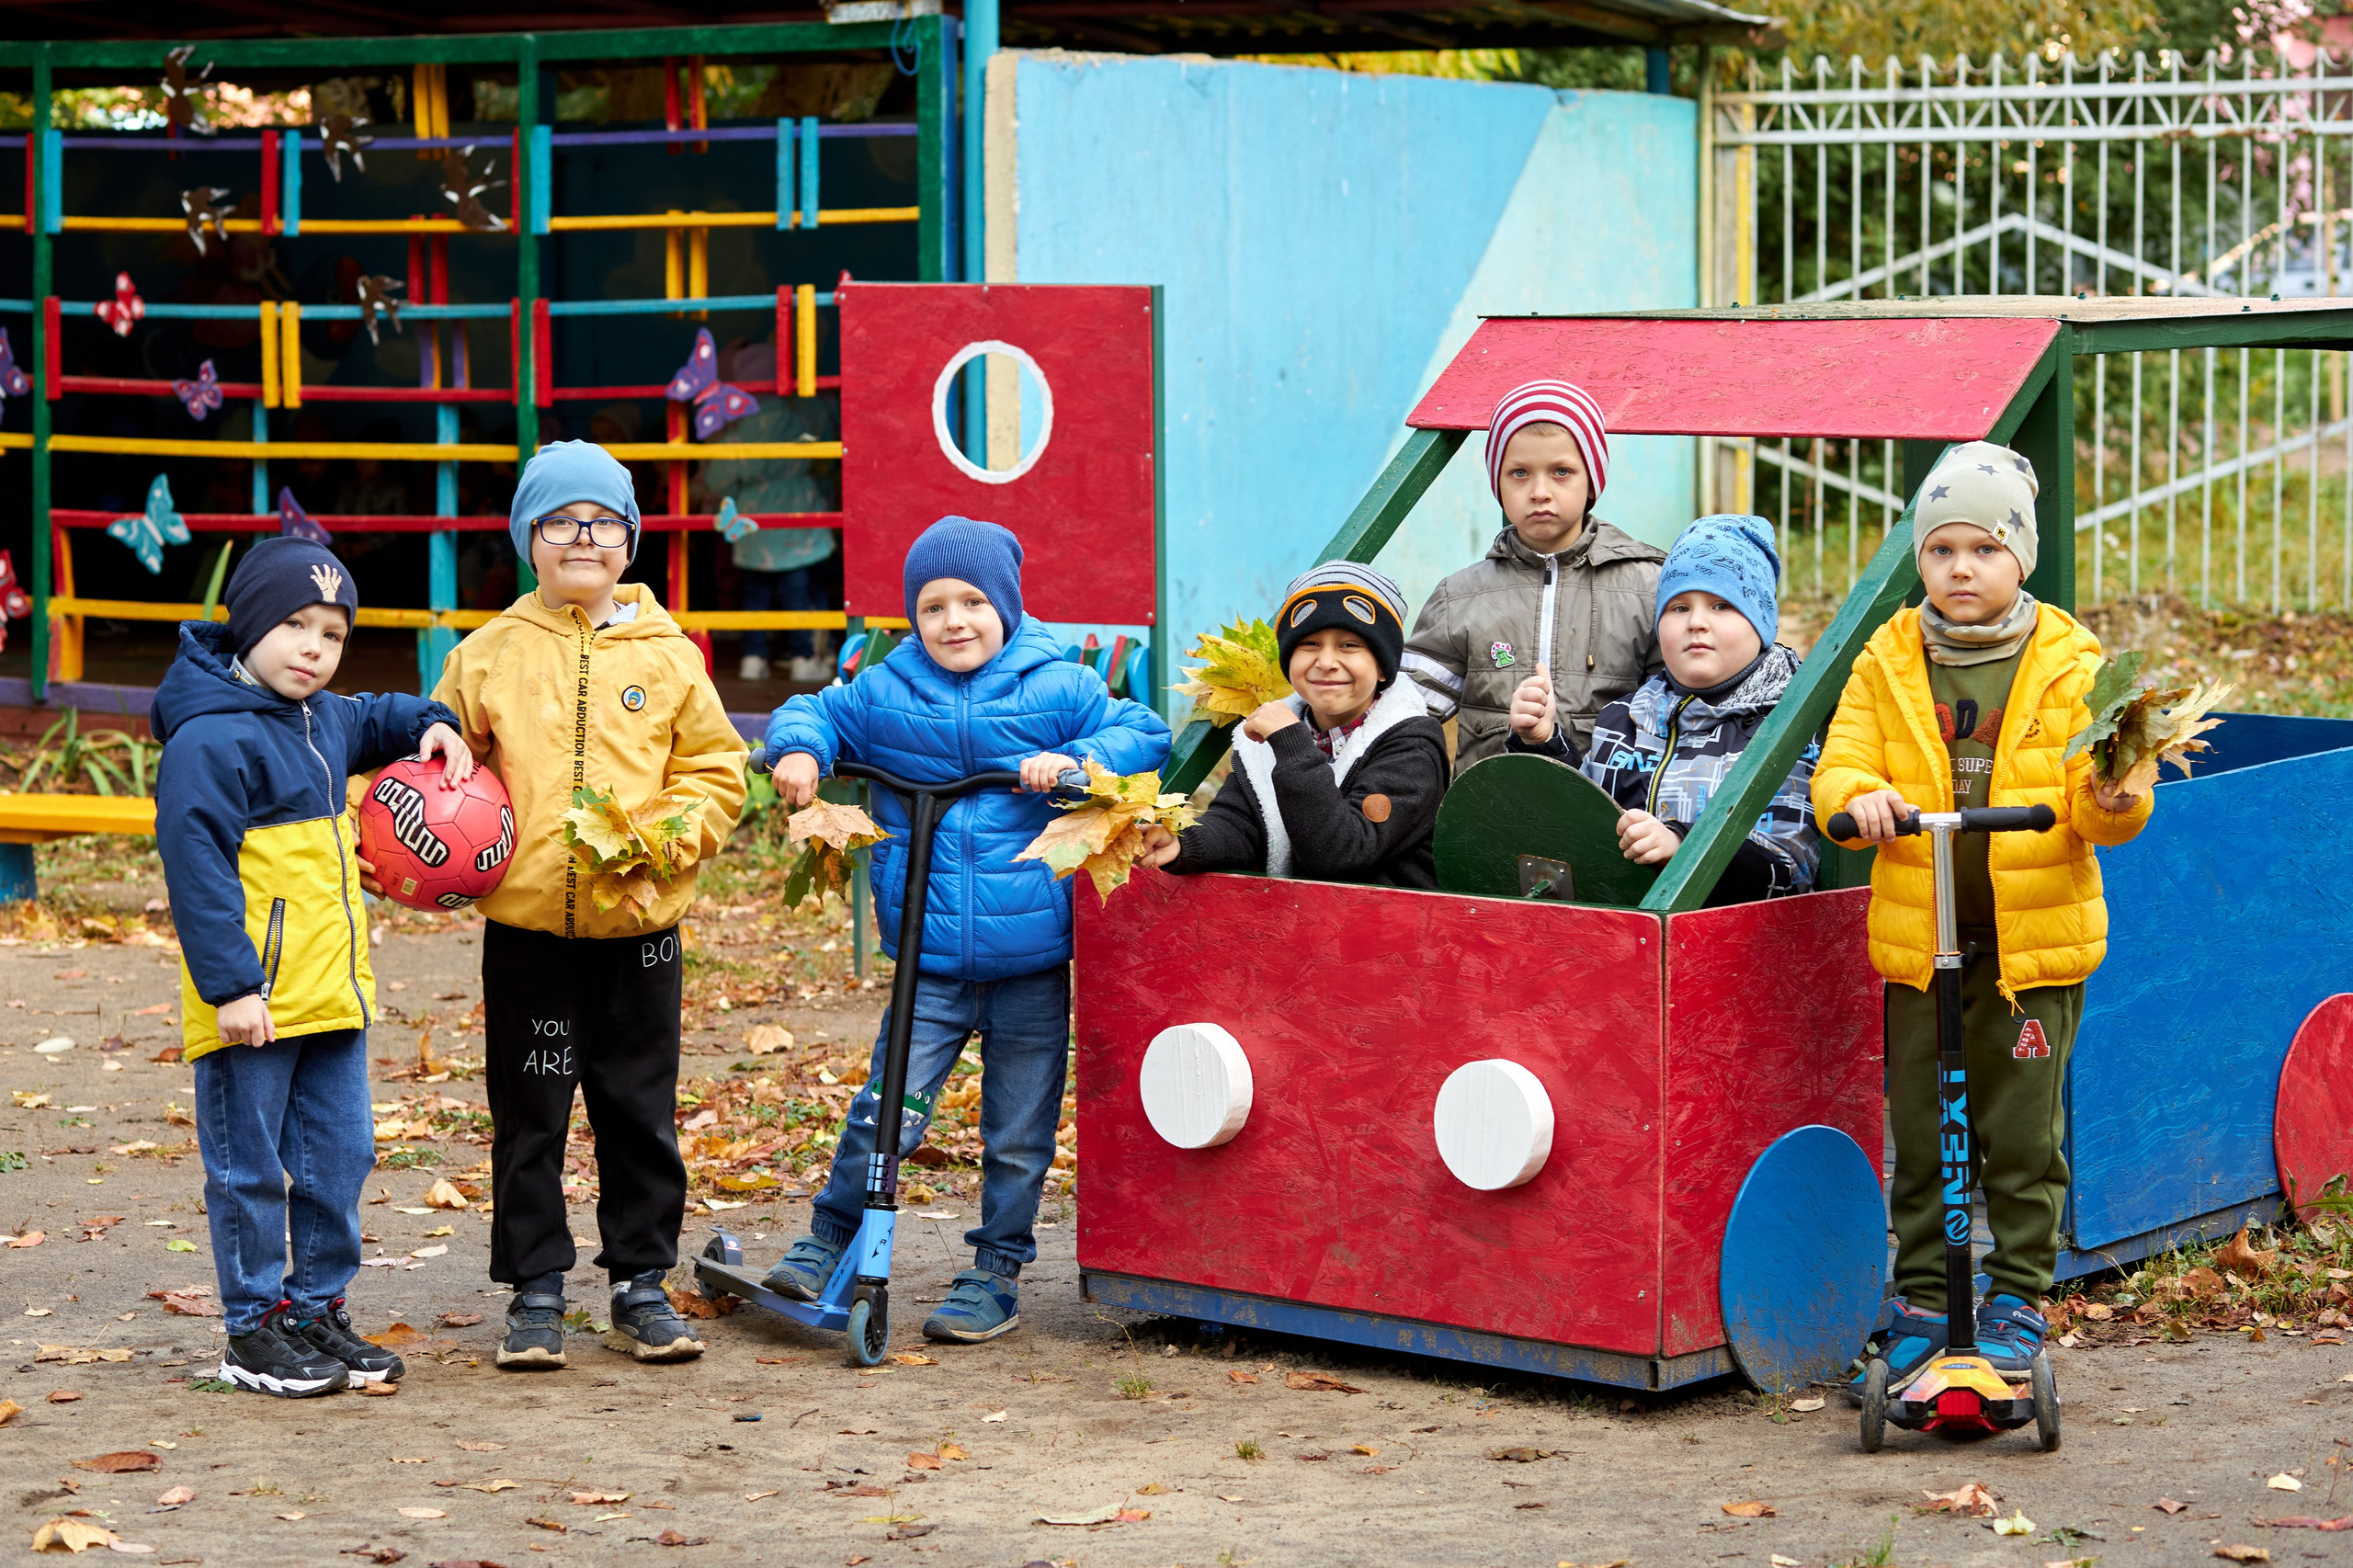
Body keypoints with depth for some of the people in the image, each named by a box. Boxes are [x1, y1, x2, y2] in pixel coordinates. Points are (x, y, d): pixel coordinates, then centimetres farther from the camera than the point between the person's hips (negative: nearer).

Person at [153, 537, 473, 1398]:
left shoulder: (323, 720, 12)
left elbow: (372, 720, 37)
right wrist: (229, 984, -22)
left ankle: (317, 1308, 24)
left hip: (332, 995, 9)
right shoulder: (210, 738, -15)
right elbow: (196, 866, -19)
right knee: (250, 1167, 3)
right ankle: (254, 1330, 11)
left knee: (338, 1157, 13)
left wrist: (428, 725, 15)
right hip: (253, 1001, -9)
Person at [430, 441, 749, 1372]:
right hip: (525, 922, 0)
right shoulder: (488, 655, 3)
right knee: (528, 1115, 5)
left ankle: (641, 1286, 19)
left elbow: (715, 771, 7)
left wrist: (666, 838, -9)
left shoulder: (667, 655, 3)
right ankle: (535, 1292, 14)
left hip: (639, 924, 0)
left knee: (640, 1111, 8)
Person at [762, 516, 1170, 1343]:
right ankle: (829, 1241, 15)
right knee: (887, 1113, -7)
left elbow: (1144, 733, 1)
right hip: (929, 965, 0)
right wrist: (799, 749, -5)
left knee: (1018, 1134, 8)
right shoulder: (885, 694, 4)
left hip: (1030, 964, 0)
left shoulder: (1058, 688, 0)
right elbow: (813, 711, 17)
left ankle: (997, 1275, 23)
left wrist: (1078, 761, -17)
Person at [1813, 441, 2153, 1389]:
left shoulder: (2071, 666, 0)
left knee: (2024, 1136, 3)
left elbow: (2096, 813, -2)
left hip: (2037, 942, -2)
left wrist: (2112, 798, -25)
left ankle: (2018, 1297, 16)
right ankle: (1922, 1297, 19)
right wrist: (1861, 797, -22)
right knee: (1920, 1134, 7)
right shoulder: (1886, 664, 6)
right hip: (1919, 943, 2)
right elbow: (1840, 767, 1)